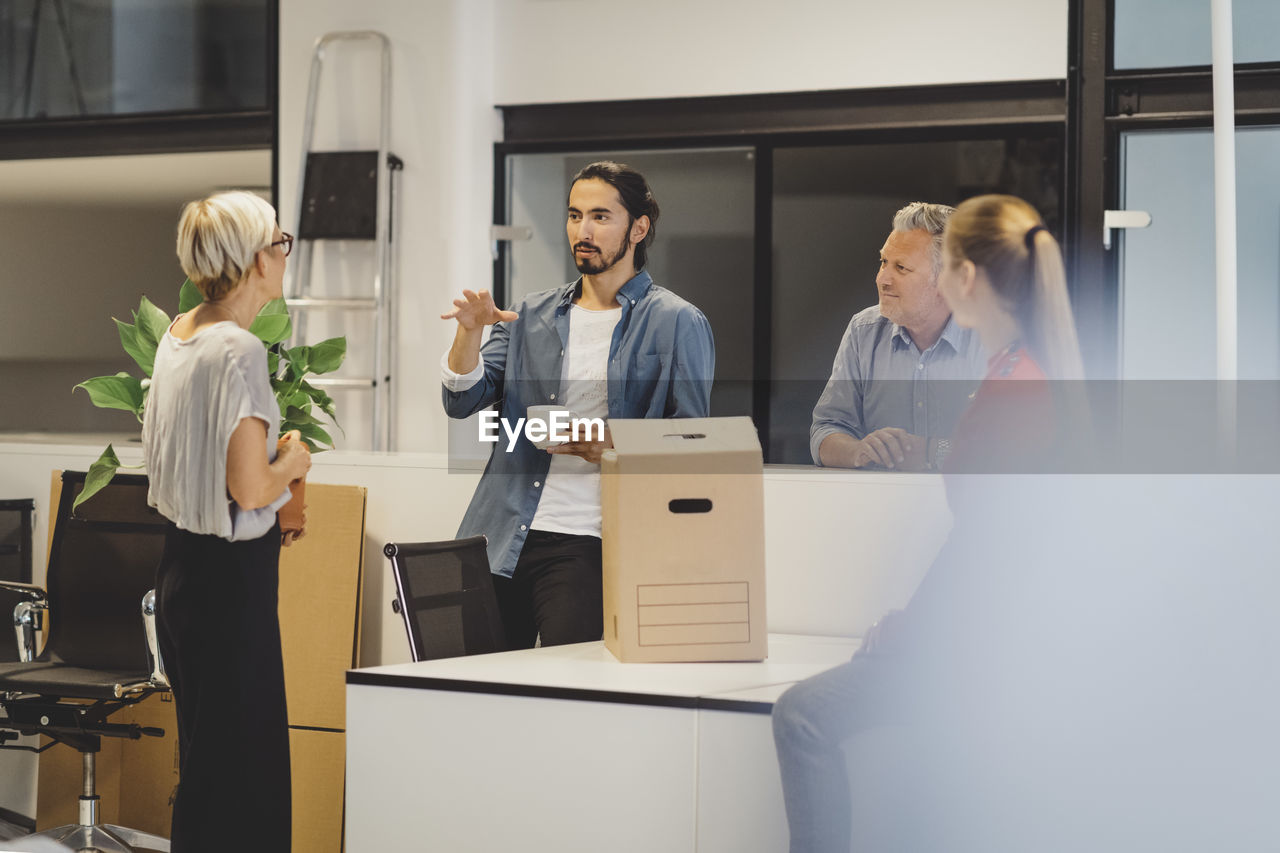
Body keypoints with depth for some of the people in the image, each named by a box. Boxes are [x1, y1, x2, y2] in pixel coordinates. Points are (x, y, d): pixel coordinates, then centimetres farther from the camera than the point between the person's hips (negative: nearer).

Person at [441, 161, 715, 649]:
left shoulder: (678, 324, 2)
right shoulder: (531, 315, 15)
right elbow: (463, 402, 10)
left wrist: (613, 446, -18)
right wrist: (471, 330, -8)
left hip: (587, 544, -4)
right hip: (501, 541, 4)